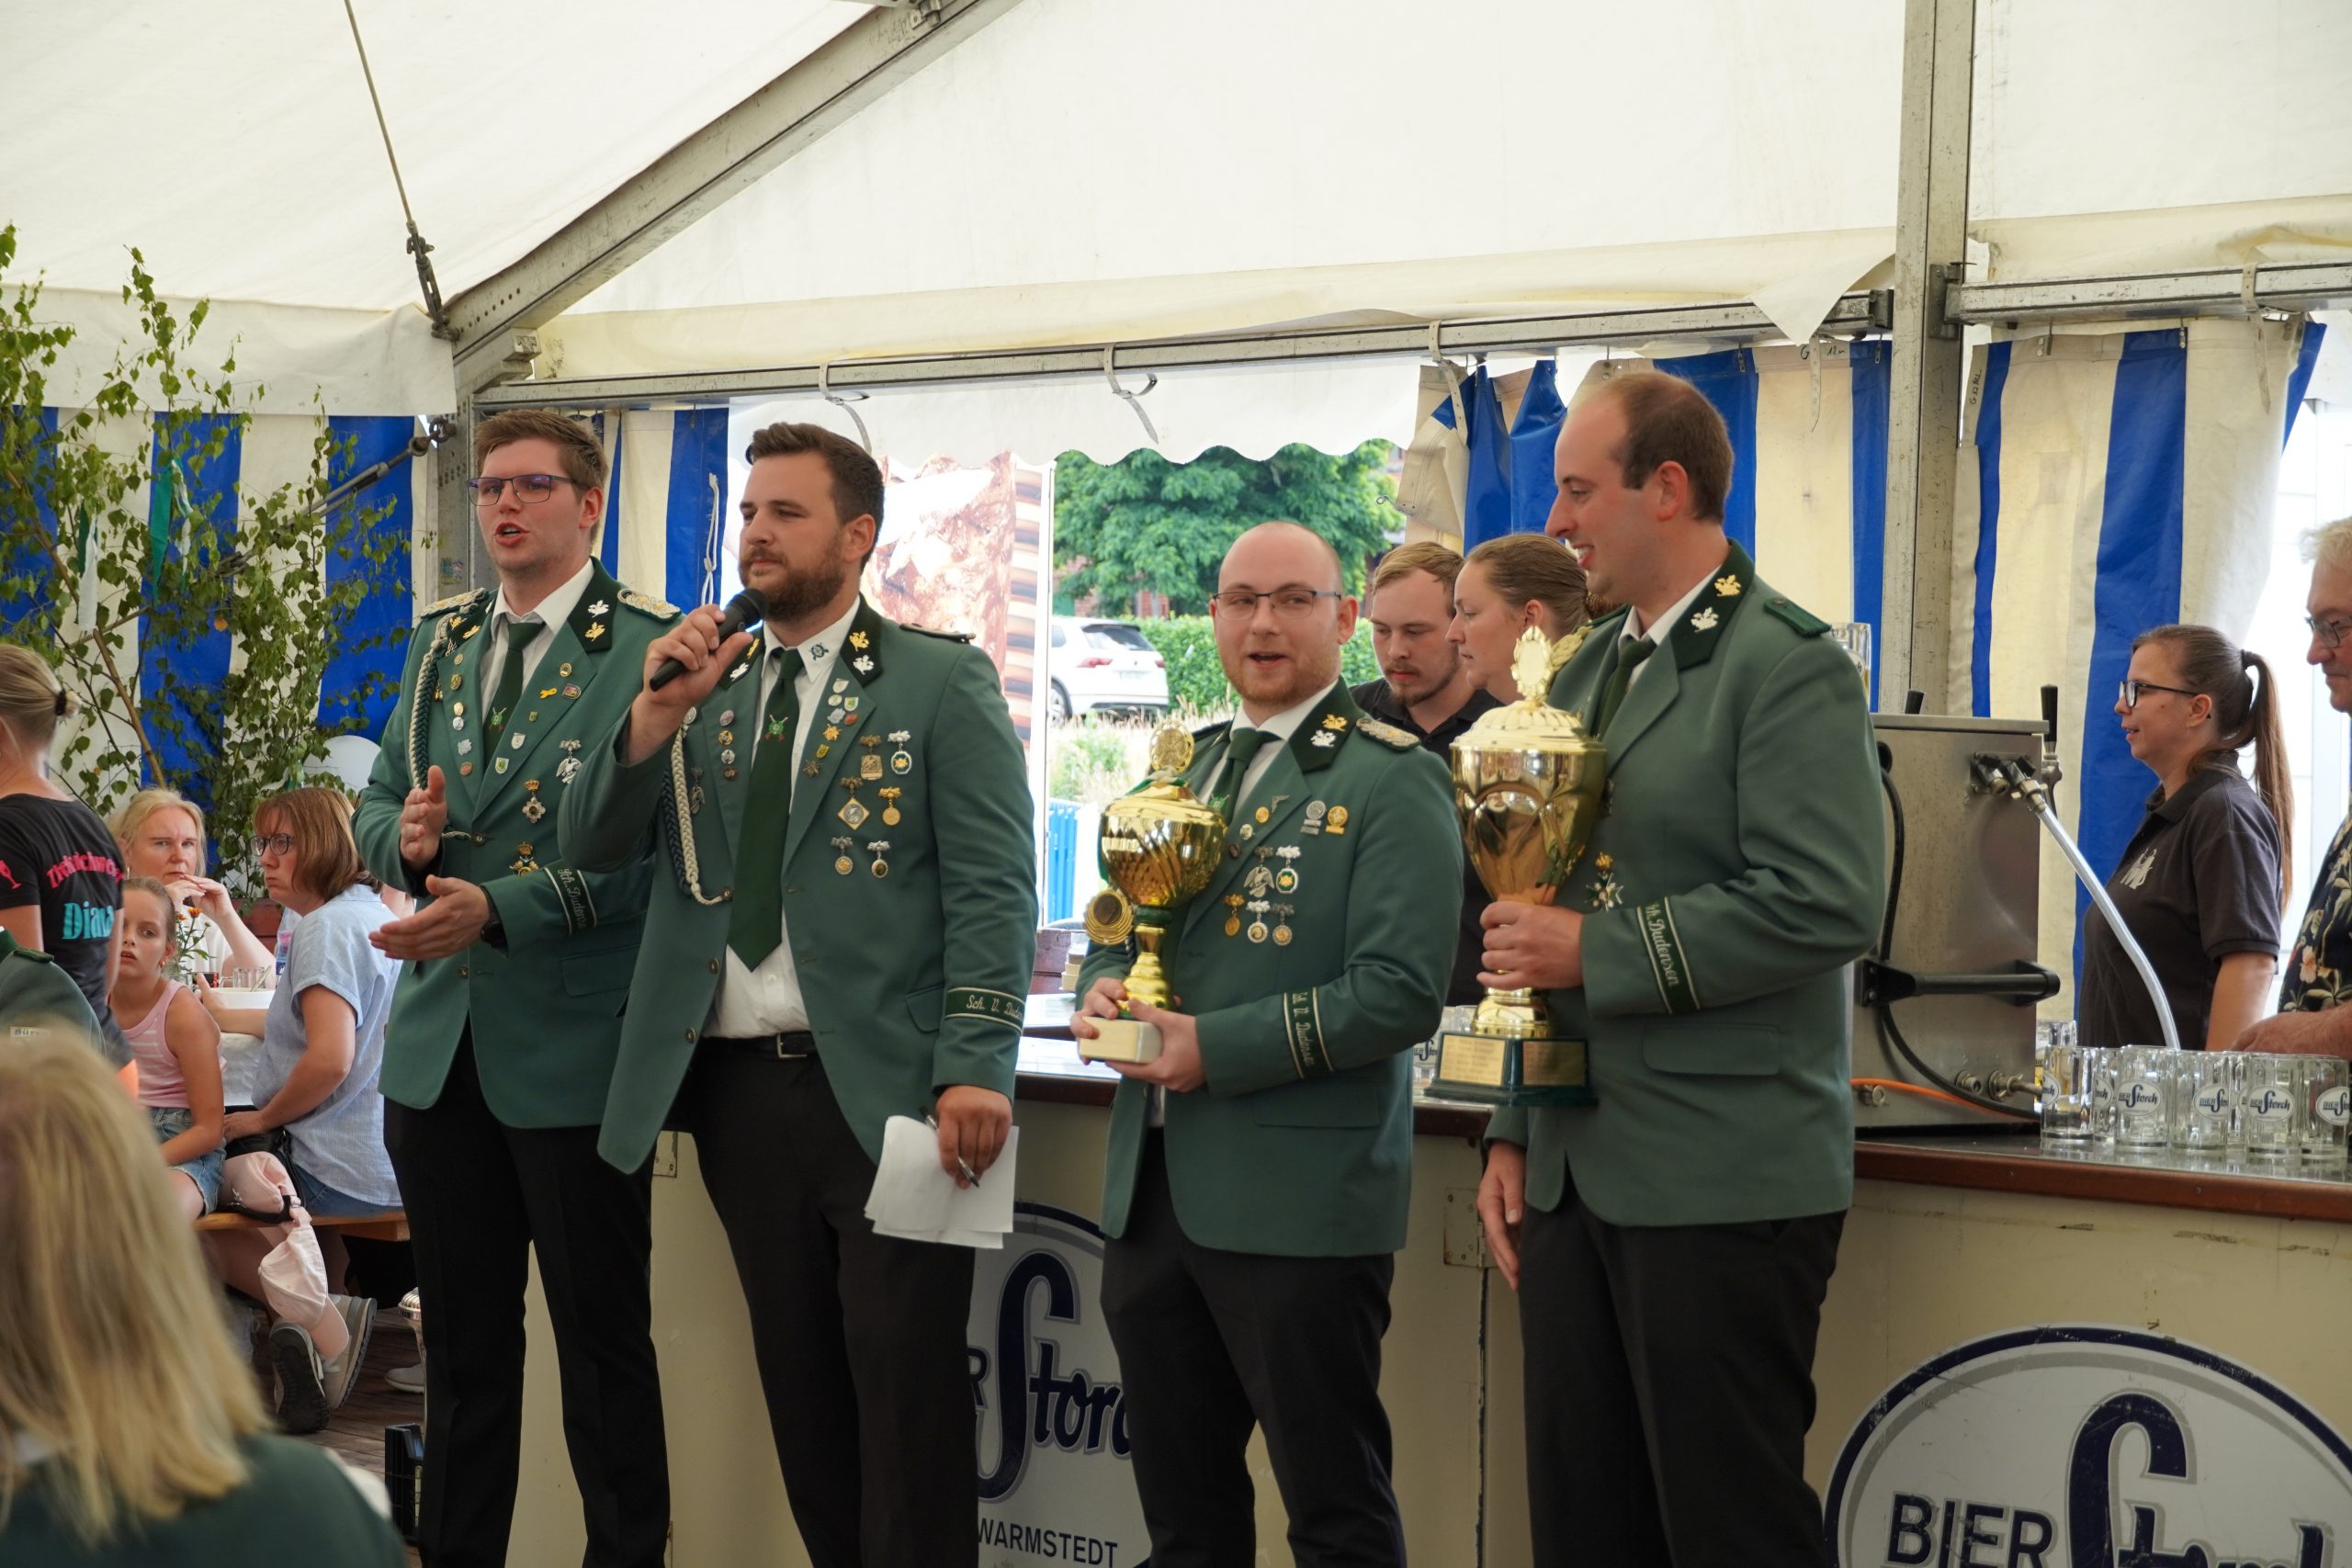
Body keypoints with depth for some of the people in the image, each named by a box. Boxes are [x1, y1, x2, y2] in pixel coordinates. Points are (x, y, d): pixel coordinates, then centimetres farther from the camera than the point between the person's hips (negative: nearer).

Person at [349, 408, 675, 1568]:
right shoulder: (439, 644, 13)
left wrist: (498, 907, -23)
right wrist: (406, 835, -6)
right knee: (462, 1337, 16)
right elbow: (379, 803, 18)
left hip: (574, 1048, -6)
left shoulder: (650, 650, -9)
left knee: (603, 1339, 4)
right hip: (440, 1040, 6)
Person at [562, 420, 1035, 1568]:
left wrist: (974, 1068, -16)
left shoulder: (941, 682, 0)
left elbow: (992, 888, -7)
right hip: (738, 1086, 5)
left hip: (881, 1087, -5)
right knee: (799, 1386, 11)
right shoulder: (707, 682, 14)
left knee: (904, 1386, -2)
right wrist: (659, 711, -9)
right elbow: (592, 843, 7)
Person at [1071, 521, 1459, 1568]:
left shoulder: (1392, 780, -8)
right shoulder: (1184, 769, 15)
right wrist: (1102, 988, -2)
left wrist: (1220, 1048, -20)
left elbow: (1401, 990, -17)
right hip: (1152, 1188, 7)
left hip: (1299, 1197, -7)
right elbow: (1123, 927, 21)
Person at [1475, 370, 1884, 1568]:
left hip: (1723, 1185, -8)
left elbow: (1825, 905, -20)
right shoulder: (1585, 673, 17)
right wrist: (1513, 1135, 17)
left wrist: (1596, 952, -16)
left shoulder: (1788, 666, -9)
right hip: (1575, 1175, 8)